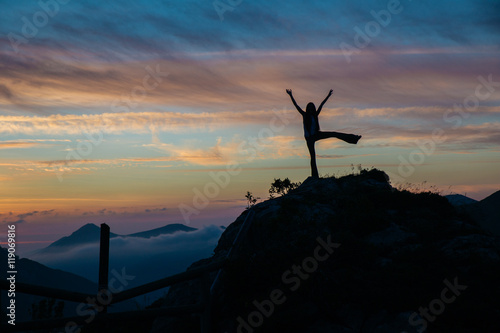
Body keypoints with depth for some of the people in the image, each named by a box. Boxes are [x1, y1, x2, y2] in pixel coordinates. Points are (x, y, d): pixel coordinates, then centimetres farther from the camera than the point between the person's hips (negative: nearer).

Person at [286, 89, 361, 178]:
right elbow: (296, 105, -10)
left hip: (316, 134, 4)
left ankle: (352, 138, 1)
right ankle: (314, 176, -4)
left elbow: (321, 105, 7)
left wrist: (328, 96, 9)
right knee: (312, 155, -6)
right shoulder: (304, 115, -3)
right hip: (309, 137, -3)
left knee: (334, 134, -6)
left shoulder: (315, 115, 5)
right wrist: (291, 96, -17)